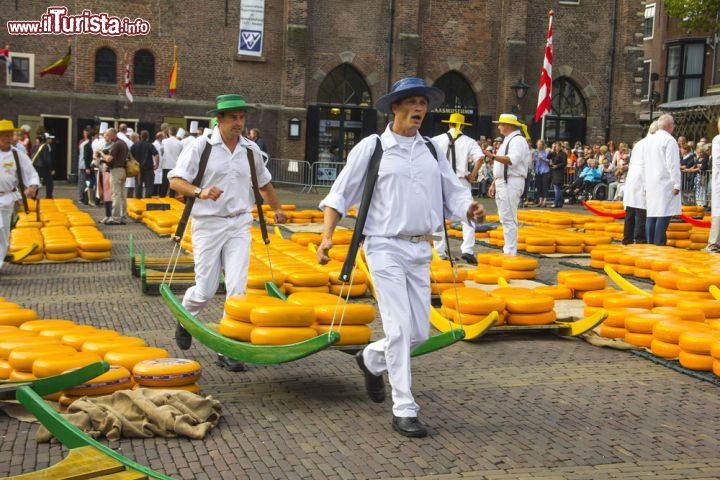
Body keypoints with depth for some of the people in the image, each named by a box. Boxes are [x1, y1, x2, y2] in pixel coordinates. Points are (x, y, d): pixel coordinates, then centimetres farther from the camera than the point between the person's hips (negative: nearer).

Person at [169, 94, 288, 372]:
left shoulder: (251, 150, 7)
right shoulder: (201, 146, -5)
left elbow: (264, 183, 25)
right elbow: (175, 180, -8)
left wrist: (277, 209, 36)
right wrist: (199, 192, -25)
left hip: (239, 225, 3)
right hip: (208, 224, -3)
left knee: (237, 288, -7)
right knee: (206, 290, 1)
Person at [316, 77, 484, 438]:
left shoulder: (432, 149, 12)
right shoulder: (371, 147, -1)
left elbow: (453, 192, 11)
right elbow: (339, 195, 1)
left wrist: (469, 208, -11)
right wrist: (327, 236, -11)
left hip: (420, 250, 5)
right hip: (385, 248, -5)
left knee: (419, 333, 8)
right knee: (400, 329, -8)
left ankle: (371, 360, 37)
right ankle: (403, 411, 2)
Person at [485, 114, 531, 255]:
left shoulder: (517, 140, -10)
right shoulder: (507, 141, 22)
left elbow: (512, 160, -27)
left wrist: (493, 156, -34)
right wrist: (493, 184, 21)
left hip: (511, 184, -10)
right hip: (502, 183, 11)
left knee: (509, 219, -12)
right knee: (505, 219, 13)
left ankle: (511, 252, -10)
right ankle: (508, 250, 20)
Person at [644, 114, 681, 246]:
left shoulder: (651, 140, 14)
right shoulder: (669, 140, -9)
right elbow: (672, 164, -14)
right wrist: (676, 184, -11)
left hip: (651, 184, 8)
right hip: (665, 184, -8)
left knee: (651, 215, 7)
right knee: (664, 215, -9)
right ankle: (659, 245, -14)